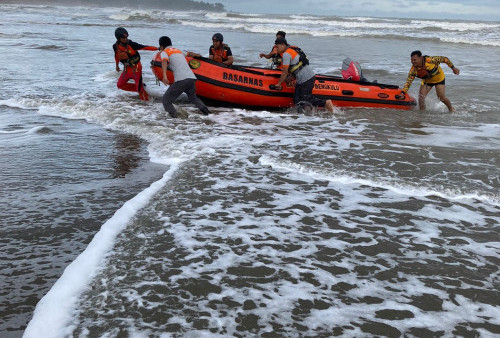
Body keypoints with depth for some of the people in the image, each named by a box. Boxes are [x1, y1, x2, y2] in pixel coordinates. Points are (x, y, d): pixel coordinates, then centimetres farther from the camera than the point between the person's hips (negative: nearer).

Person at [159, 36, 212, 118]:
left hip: (181, 80, -7)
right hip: (192, 78, 7)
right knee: (193, 98, 30)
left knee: (165, 100, -1)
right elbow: (188, 54, 50)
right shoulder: (178, 50, 30)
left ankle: (174, 117, -17)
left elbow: (164, 61, -11)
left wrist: (164, 76, -26)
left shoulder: (164, 52, 11)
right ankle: (206, 112, 15)